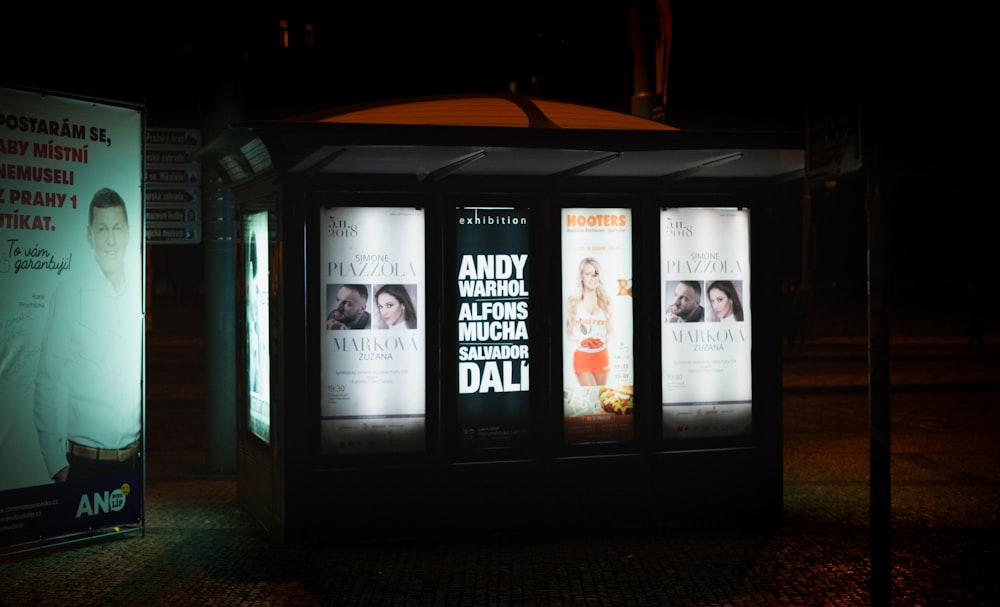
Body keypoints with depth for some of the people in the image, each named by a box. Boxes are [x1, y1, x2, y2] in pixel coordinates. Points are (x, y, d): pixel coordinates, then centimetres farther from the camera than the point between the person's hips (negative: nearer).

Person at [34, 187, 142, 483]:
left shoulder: (143, 294, 3)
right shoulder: (67, 295, -7)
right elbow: (47, 383, -5)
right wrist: (56, 462, -7)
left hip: (136, 456, 3)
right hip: (83, 461, -3)